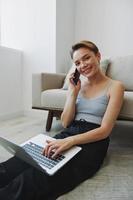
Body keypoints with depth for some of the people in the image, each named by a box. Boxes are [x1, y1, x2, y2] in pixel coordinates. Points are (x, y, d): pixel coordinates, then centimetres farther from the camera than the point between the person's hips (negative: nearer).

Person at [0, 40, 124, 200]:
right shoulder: (77, 85, 12)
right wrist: (73, 93, -4)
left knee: (34, 180, -30)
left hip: (93, 142, -3)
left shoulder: (115, 86, 0)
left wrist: (70, 141, -25)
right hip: (67, 135, 4)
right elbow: (65, 123, 6)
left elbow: (105, 130, -10)